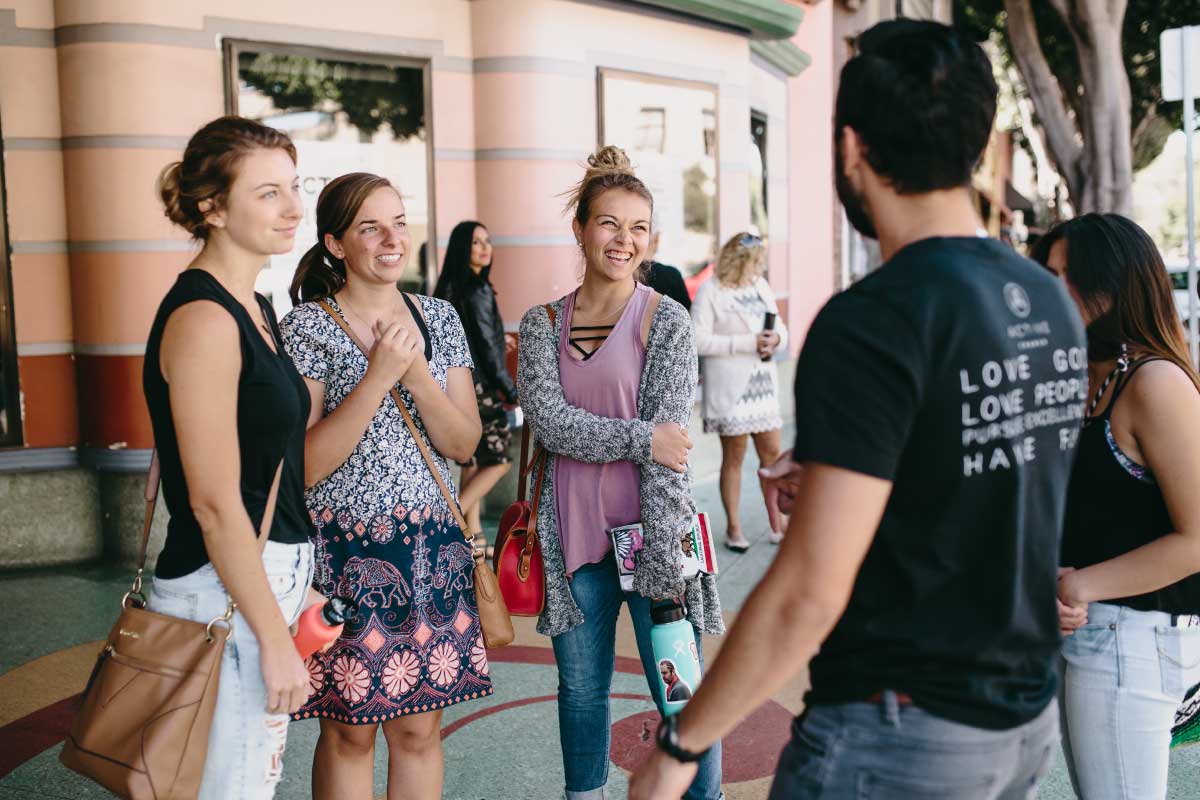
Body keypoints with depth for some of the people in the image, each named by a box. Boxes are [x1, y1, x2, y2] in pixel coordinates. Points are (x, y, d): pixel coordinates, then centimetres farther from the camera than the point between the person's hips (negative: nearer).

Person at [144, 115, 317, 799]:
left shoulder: (255, 309, 11)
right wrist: (275, 637, -18)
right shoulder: (203, 318, -18)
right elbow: (214, 504, -21)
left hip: (271, 575, 9)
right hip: (226, 593, -9)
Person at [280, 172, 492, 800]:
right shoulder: (305, 327, -7)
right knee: (350, 730, 7)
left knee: (418, 727, 10)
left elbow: (464, 444, 2)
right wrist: (379, 375, -20)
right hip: (346, 553, -4)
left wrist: (416, 373, -14)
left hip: (432, 550, 4)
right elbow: (304, 466, -14)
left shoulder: (438, 318, 7)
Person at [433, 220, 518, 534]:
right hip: (478, 384, -9)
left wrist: (497, 339, 34)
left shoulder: (449, 287, 10)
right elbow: (486, 345, -16)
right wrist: (511, 391, -9)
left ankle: (472, 531, 19)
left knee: (473, 460, 14)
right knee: (499, 458, 1)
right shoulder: (476, 290, -16)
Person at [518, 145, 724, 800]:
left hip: (647, 527, -3)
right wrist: (640, 438, -16)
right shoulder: (542, 324, 6)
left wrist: (666, 556, -15)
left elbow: (669, 440, -9)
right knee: (581, 690, 15)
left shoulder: (666, 321, -2)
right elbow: (549, 421, -6)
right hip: (573, 532, 3)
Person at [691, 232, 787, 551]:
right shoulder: (710, 291, -8)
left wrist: (776, 338, -9)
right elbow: (700, 340, -16)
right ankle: (733, 527, 15)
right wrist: (748, 343, -19)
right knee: (734, 456, 3)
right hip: (729, 386, -6)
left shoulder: (761, 286, 11)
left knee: (772, 453, 6)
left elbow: (780, 327, 16)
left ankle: (776, 523, 17)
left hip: (763, 382, 6)